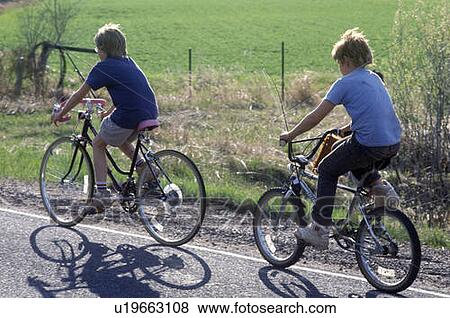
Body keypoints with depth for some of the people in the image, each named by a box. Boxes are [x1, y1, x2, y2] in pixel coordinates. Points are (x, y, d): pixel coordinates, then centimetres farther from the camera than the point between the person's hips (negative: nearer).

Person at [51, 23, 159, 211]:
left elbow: (79, 95, 5)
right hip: (150, 114, 7)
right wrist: (110, 112, 40)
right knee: (121, 140, 32)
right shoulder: (129, 62, 19)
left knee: (98, 144, 14)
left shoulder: (103, 68, -1)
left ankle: (101, 192, 6)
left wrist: (60, 114, 16)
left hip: (128, 117, -7)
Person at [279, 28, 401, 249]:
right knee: (352, 158, 34)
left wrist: (291, 135, 8)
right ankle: (379, 185, 14)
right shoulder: (374, 78, 18)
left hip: (369, 145, -7)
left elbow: (316, 116, -3)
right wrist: (347, 129, 34)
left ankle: (319, 231, 9)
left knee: (327, 170, 12)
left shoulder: (345, 83, -4)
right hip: (393, 144, 7)